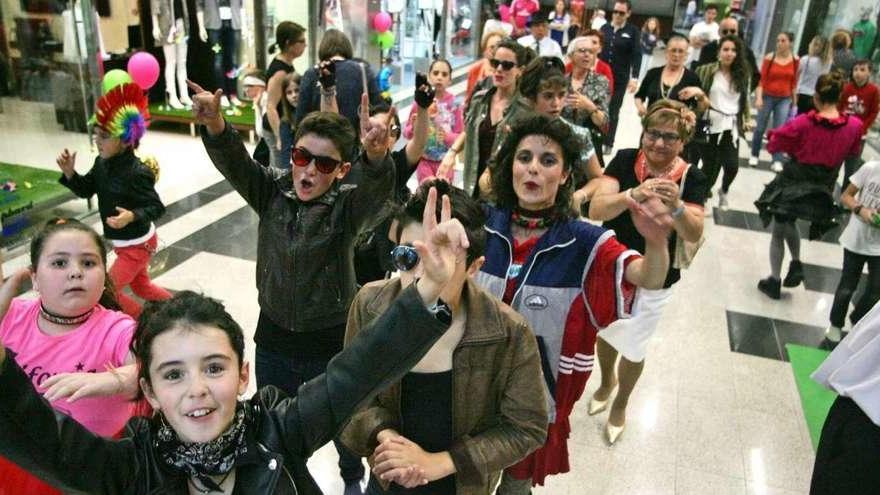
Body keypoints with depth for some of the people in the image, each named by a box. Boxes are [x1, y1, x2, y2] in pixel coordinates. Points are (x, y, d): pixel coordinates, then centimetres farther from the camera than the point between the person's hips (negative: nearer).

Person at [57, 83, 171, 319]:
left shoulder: (137, 172, -29)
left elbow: (156, 207, -25)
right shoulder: (102, 163, -6)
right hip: (124, 243, 8)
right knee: (141, 286, 25)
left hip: (137, 245, -8)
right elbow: (86, 190, 4)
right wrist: (70, 173, -13)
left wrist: (132, 216, -42)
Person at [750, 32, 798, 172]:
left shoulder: (795, 60, -1)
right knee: (760, 128, 8)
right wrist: (759, 97, -19)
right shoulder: (769, 58, -8)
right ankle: (754, 155, 26)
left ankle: (777, 161, 0)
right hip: (767, 96, -1)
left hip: (785, 99, 1)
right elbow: (762, 79, -9)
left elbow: (794, 82, 6)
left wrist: (794, 100, 7)